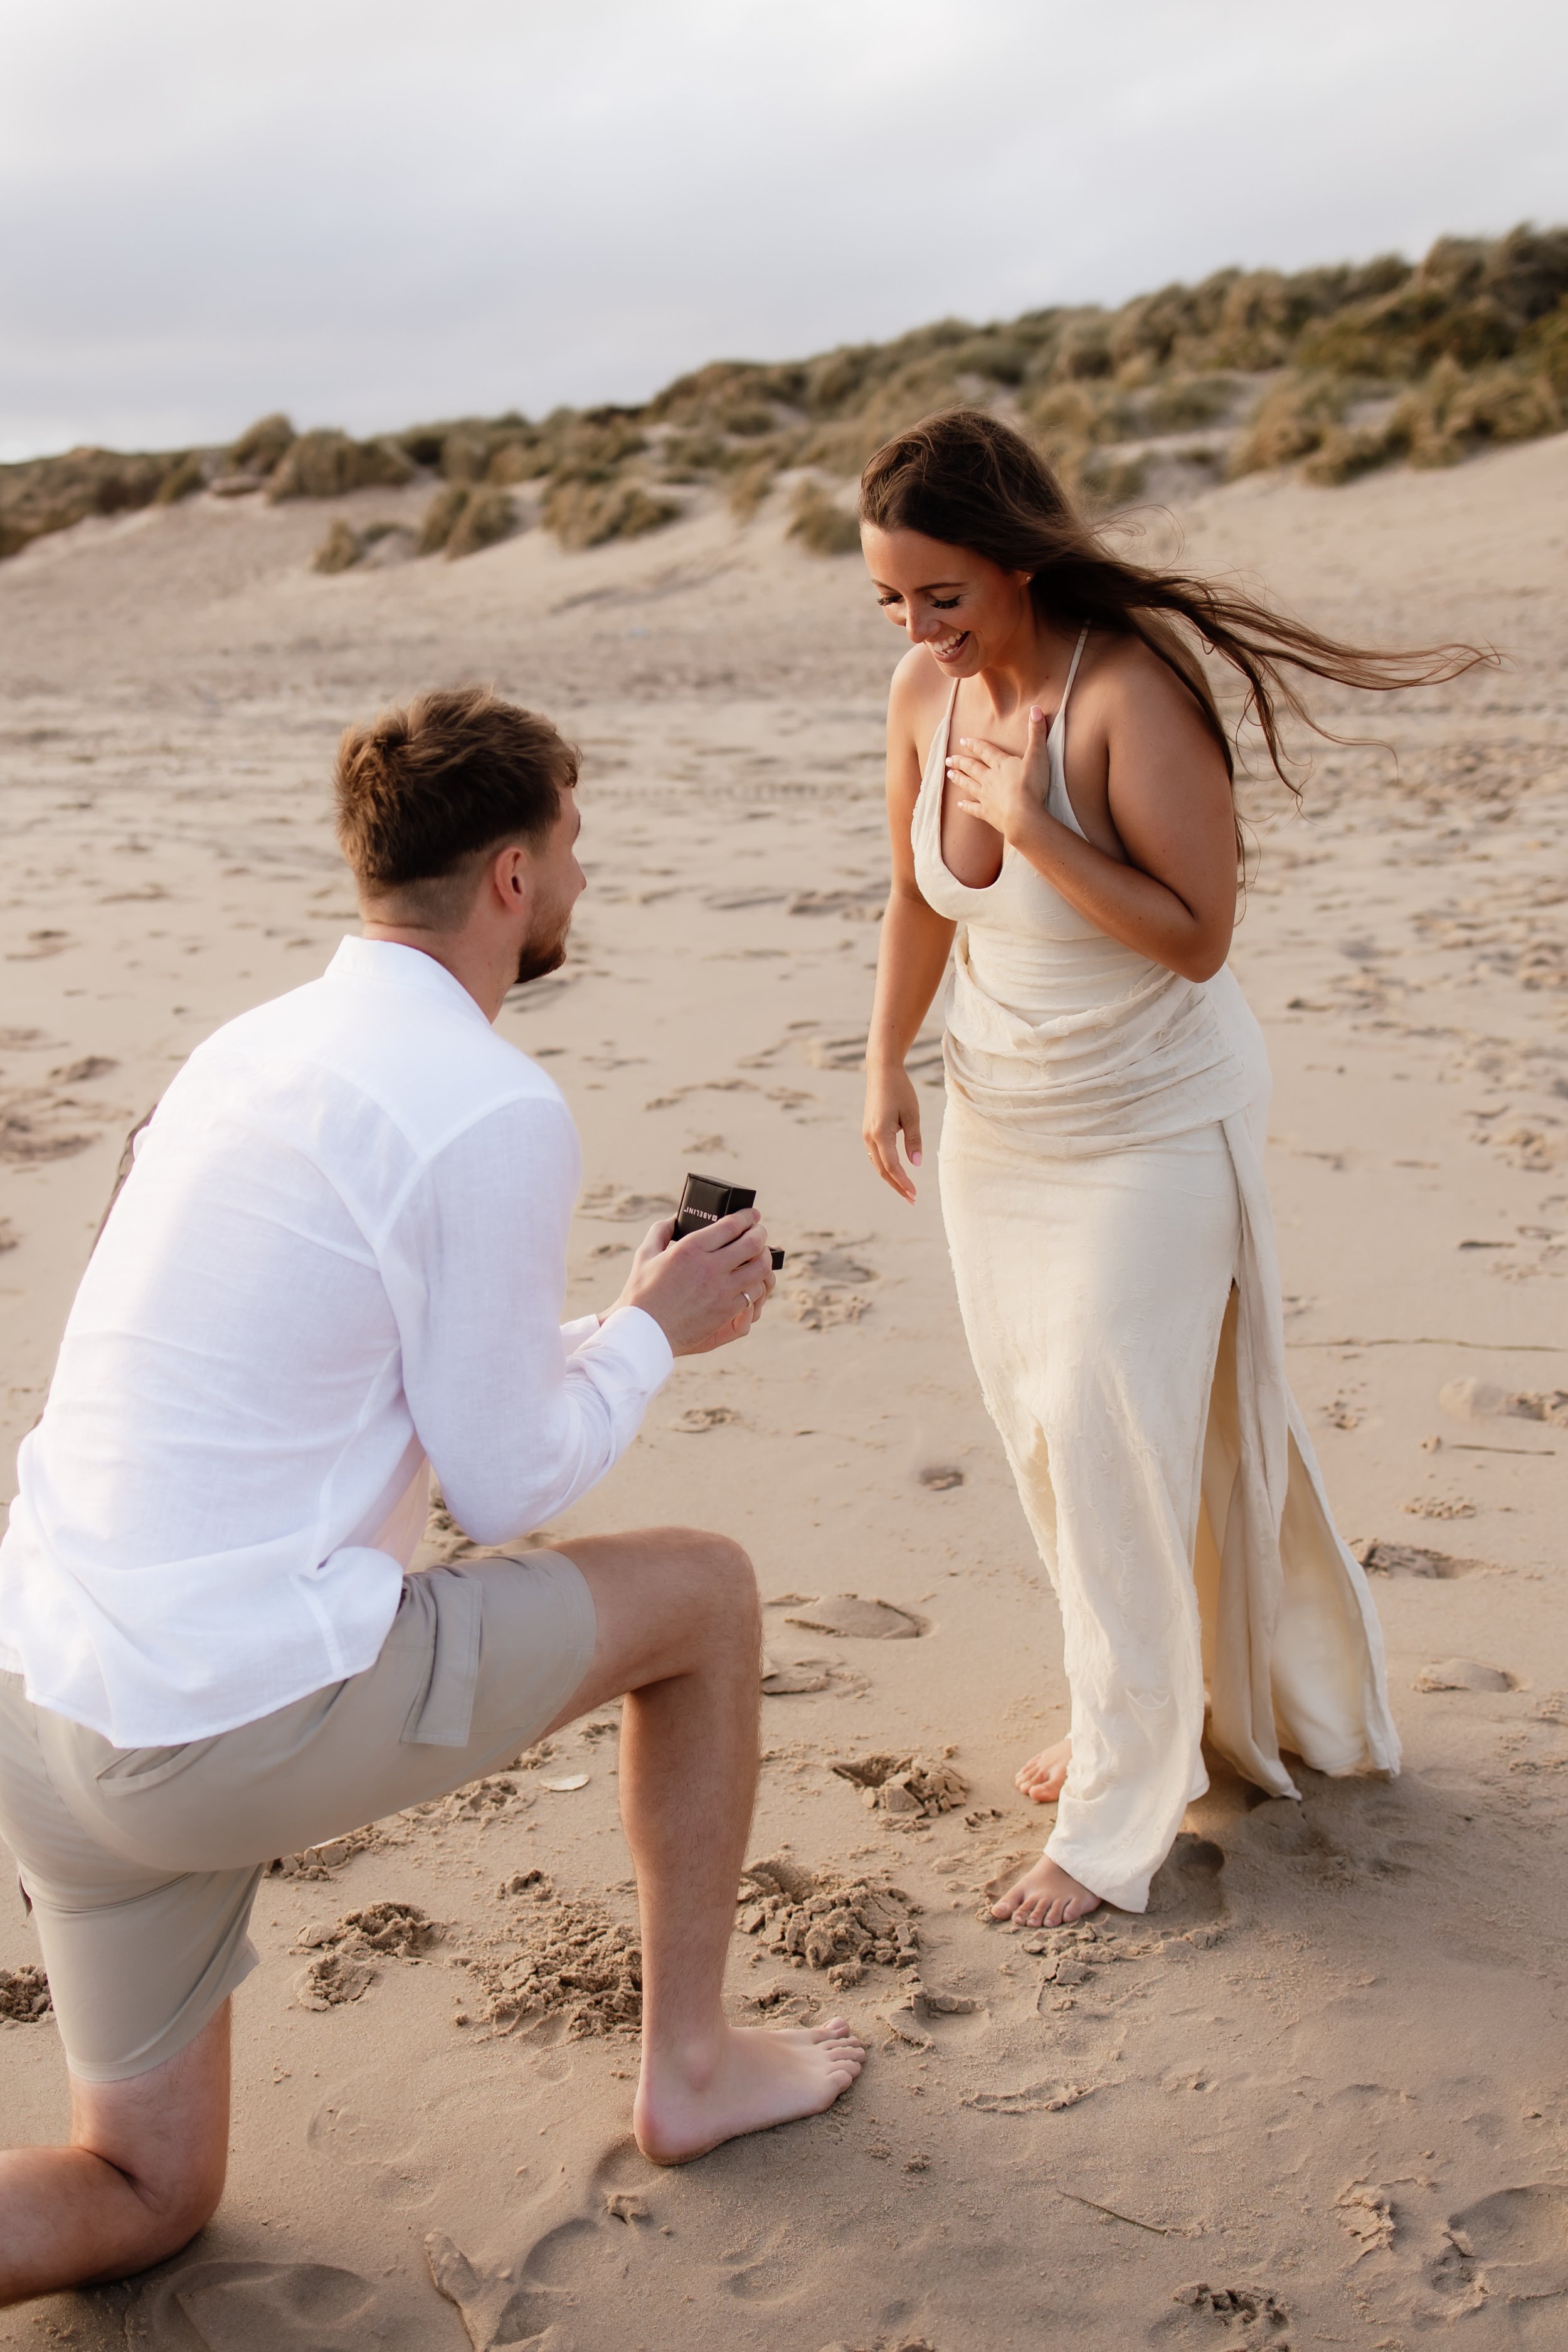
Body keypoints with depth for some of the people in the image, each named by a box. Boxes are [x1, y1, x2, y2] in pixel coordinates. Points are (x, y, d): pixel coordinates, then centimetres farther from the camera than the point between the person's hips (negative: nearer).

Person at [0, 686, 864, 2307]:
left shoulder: (245, 1050, 12)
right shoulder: (497, 1112, -14)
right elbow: (505, 1488, -8)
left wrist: (618, 1325, 25)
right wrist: (654, 1333, 9)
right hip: (251, 1714, -8)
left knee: (144, 2201, 25)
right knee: (701, 1592, 14)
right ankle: (689, 2066, 28)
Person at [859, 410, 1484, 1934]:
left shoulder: (1128, 692, -22)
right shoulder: (924, 692, -3)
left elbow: (1198, 935, -23)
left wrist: (1034, 825, -29)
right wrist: (886, 1064, 2)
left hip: (1153, 1121, -6)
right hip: (996, 1121, 7)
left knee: (1109, 1437, -6)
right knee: (1040, 1428, 13)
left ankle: (1118, 1814, 8)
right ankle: (1141, 1706, 35)